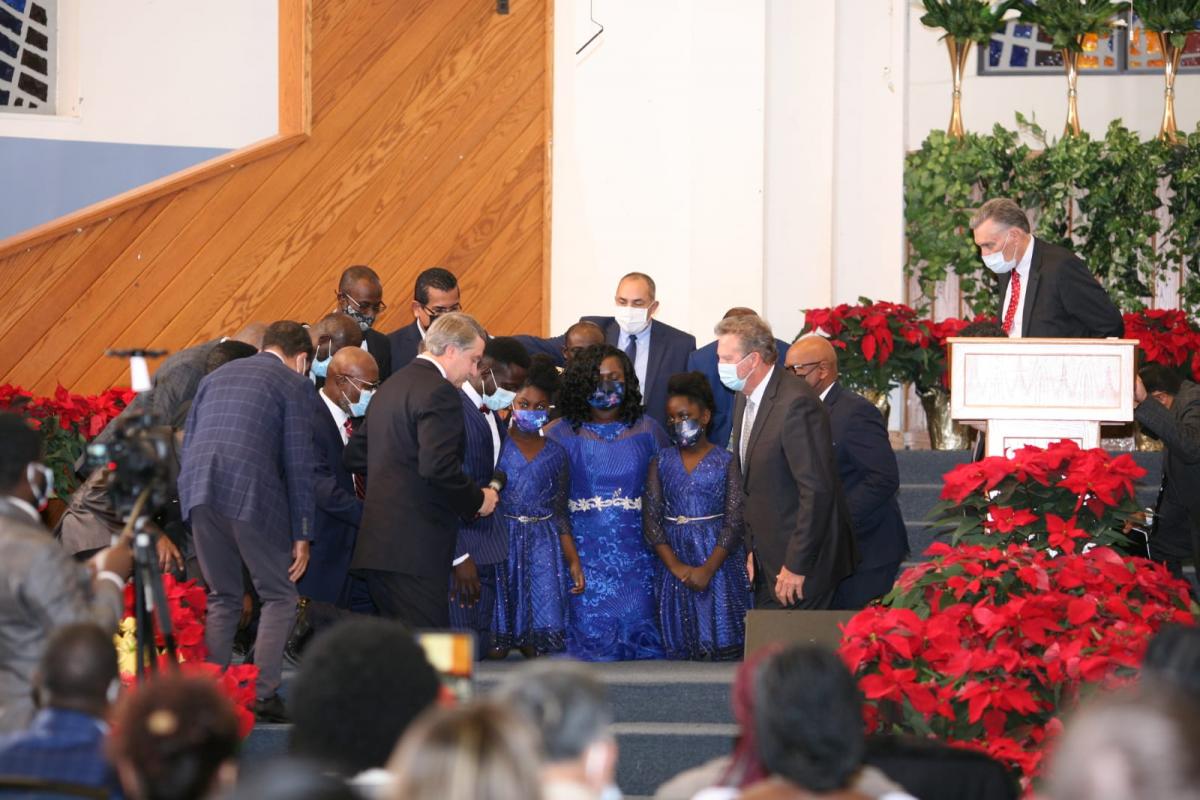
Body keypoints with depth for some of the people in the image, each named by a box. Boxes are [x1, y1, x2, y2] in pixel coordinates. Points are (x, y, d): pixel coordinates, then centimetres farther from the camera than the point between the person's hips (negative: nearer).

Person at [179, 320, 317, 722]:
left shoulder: (215, 377, 25)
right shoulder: (295, 386, 8)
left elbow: (186, 447, 22)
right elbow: (298, 464, 2)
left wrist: (197, 511, 24)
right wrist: (302, 534, 4)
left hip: (198, 489, 5)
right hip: (252, 491, -5)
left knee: (223, 599, 16)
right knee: (279, 598, 6)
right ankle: (264, 695, -5)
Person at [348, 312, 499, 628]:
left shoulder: (389, 388, 18)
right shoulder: (440, 393, -12)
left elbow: (354, 456, 22)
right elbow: (439, 466, -23)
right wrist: (478, 499, -9)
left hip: (377, 542, 10)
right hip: (415, 548, -10)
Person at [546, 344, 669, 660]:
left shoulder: (647, 430, 9)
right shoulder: (560, 434, 4)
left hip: (635, 558, 1)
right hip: (584, 556, -1)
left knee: (638, 632, -5)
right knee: (590, 634, -8)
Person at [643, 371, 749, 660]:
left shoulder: (725, 461, 0)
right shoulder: (662, 462, 9)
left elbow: (734, 522, -7)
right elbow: (651, 518, 2)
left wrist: (708, 569, -16)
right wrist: (676, 566, -10)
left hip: (718, 561, -3)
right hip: (674, 562, 3)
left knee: (721, 644, -6)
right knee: (680, 645, 2)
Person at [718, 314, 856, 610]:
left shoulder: (797, 403, -21)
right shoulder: (746, 399, 10)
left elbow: (817, 490, -23)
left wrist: (797, 566, -21)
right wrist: (750, 550, 10)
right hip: (767, 563, 9)